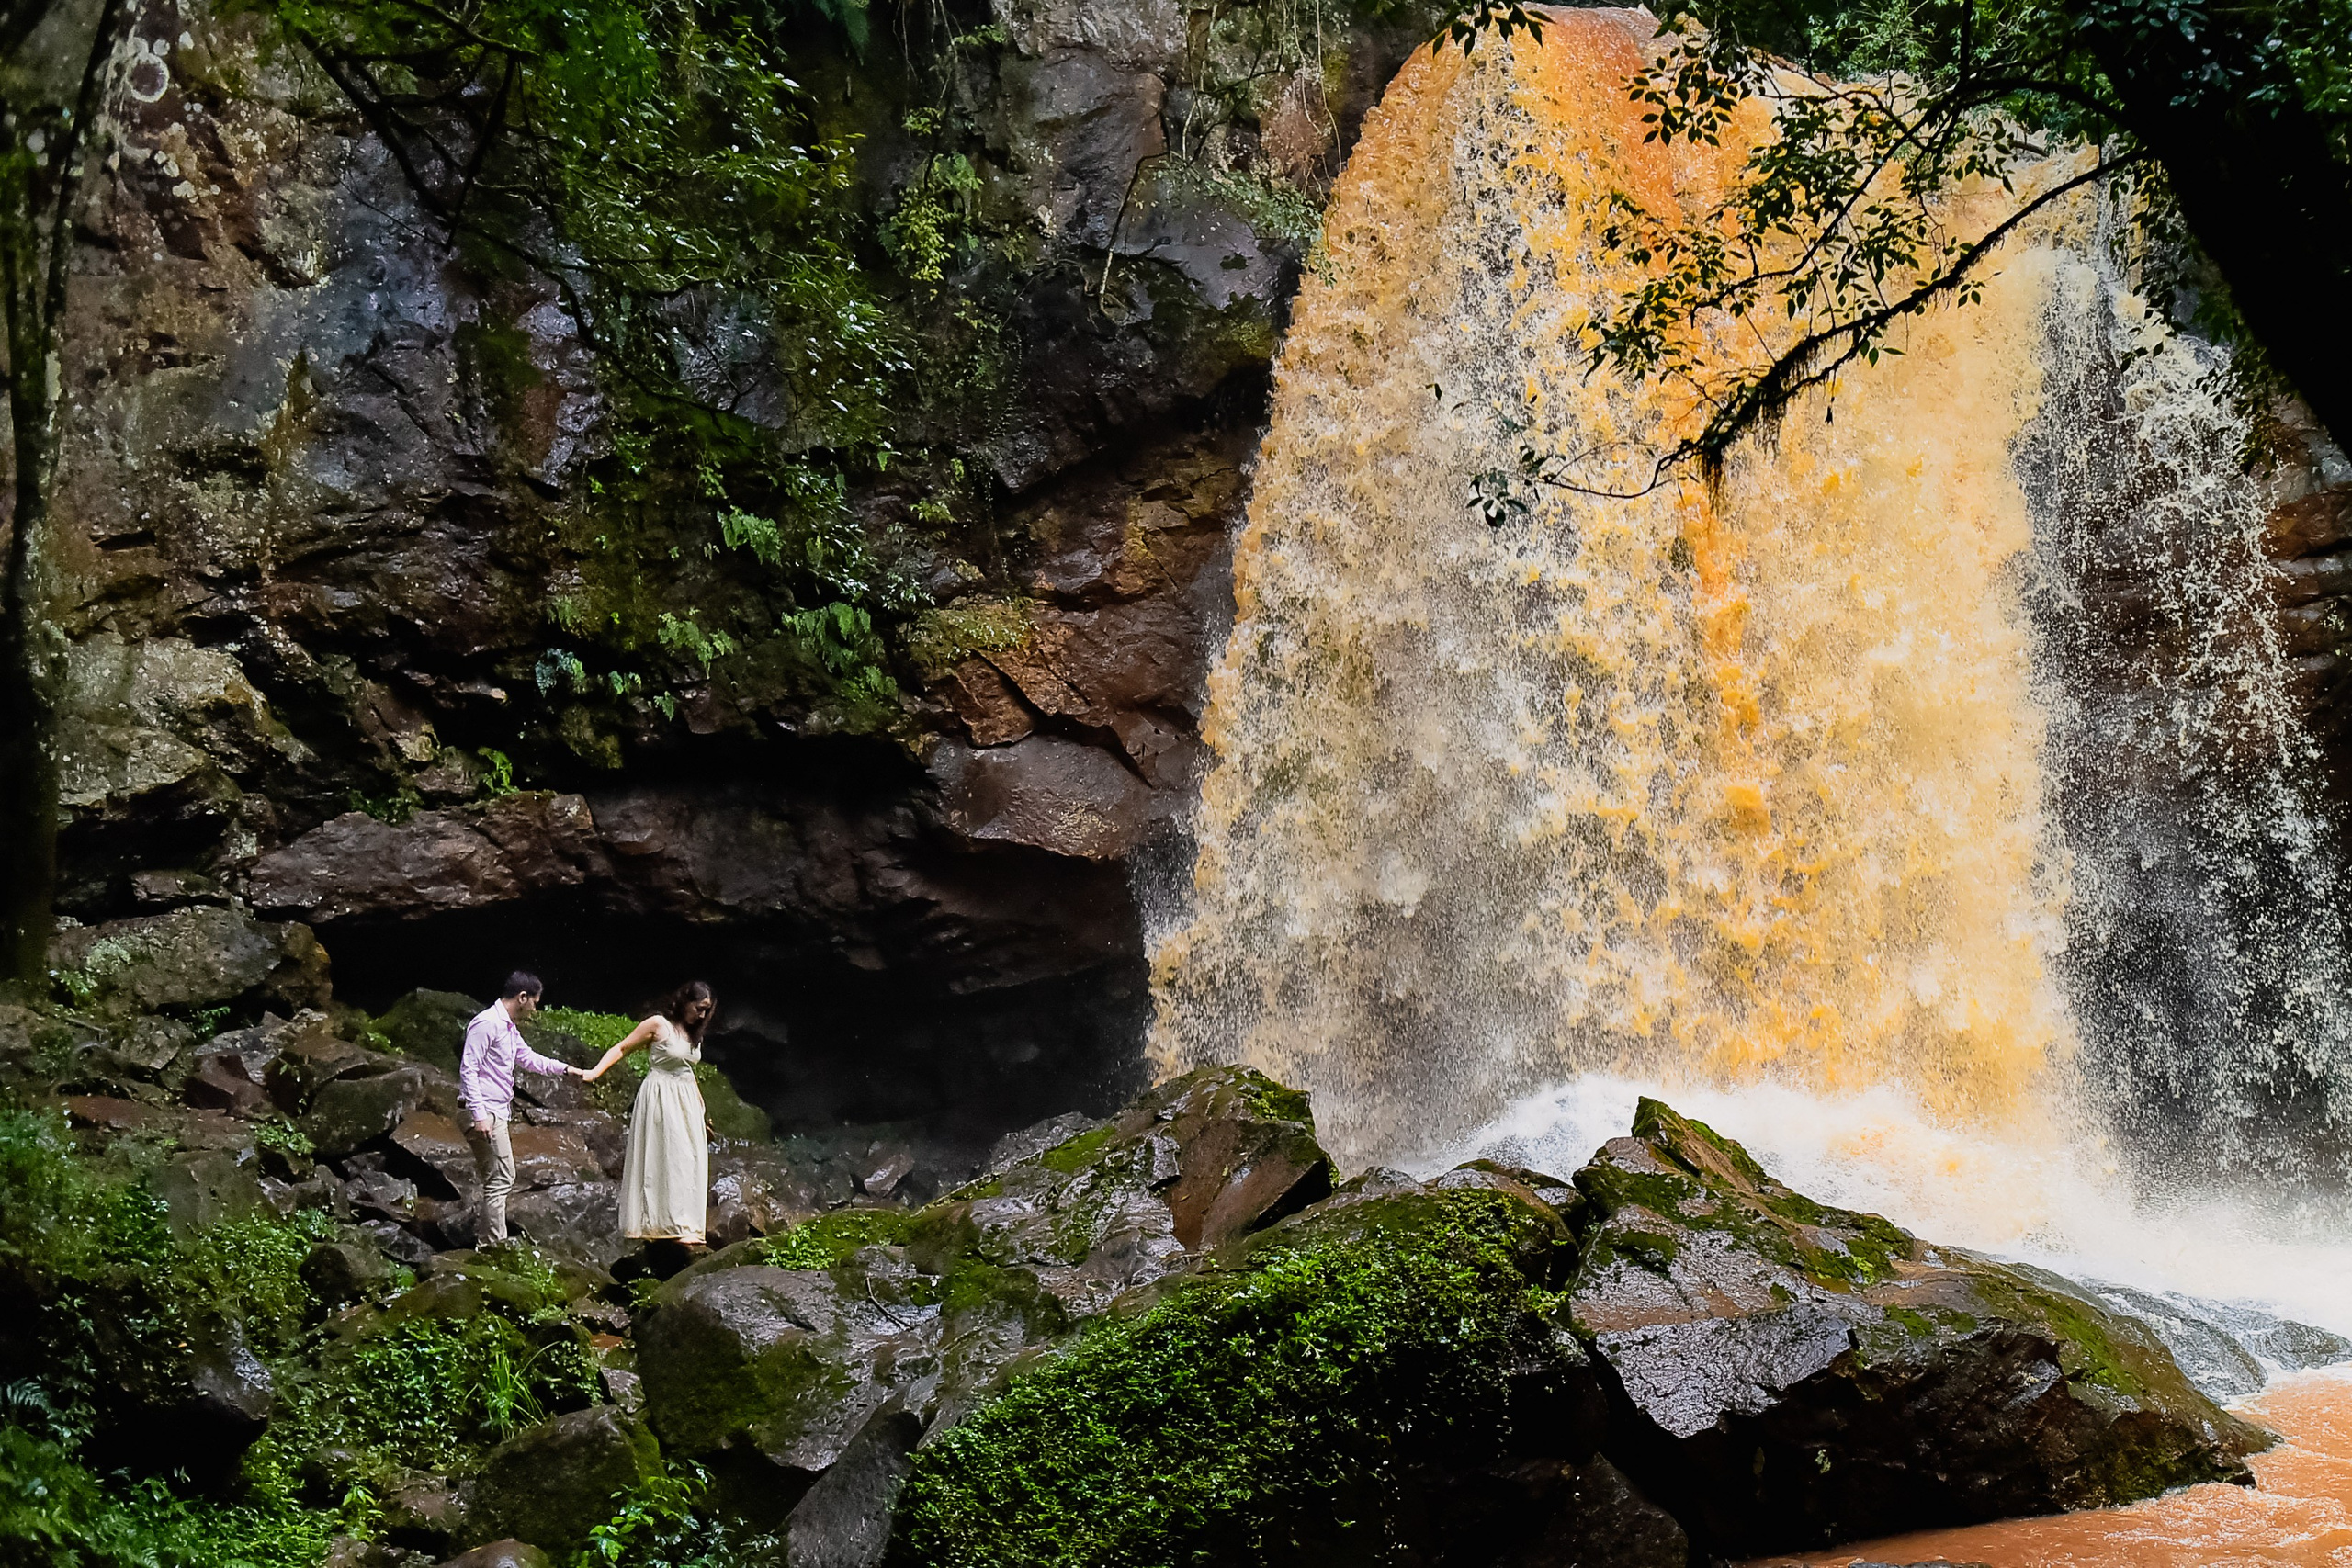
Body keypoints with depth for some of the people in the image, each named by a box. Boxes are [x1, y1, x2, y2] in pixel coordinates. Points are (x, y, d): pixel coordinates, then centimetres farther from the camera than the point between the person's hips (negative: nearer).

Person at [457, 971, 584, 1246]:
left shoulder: (510, 1028, 17)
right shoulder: (487, 1023, -14)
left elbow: (528, 1058, 32)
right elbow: (468, 1070, -19)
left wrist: (565, 1068, 28)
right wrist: (480, 1115, -23)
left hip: (498, 1112, 11)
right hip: (484, 1113, -11)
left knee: (495, 1180, 14)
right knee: (501, 1178, -10)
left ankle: (485, 1242, 20)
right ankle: (494, 1245, -8)